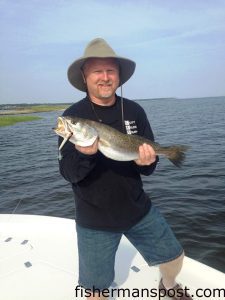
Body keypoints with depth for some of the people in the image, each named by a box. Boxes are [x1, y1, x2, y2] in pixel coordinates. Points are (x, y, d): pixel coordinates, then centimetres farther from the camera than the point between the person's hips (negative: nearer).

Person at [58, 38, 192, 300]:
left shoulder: (134, 111, -4)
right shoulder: (73, 116, -12)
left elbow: (149, 166, 1)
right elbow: (68, 173, -14)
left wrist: (146, 162, -22)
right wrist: (84, 153, -35)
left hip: (138, 209, 3)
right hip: (94, 219, -2)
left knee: (174, 258, 16)